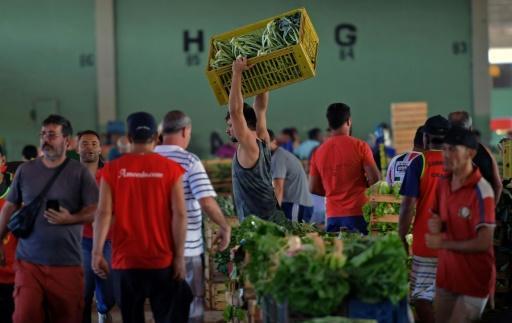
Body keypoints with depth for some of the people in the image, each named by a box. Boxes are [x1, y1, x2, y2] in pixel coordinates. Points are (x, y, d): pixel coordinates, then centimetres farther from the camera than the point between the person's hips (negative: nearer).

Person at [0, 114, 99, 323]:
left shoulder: (79, 172, 0)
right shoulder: (25, 170, 9)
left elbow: (96, 211, -2)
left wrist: (70, 219, -19)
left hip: (67, 264, -1)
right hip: (29, 261, 2)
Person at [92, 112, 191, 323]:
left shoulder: (113, 169, 0)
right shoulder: (170, 168, -1)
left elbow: (104, 213, -5)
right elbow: (180, 214, -5)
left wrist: (97, 253, -3)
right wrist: (179, 256, -2)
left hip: (125, 260, 1)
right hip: (163, 260, -1)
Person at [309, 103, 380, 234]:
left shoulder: (318, 152, 5)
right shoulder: (359, 146, -6)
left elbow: (313, 188, 10)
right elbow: (374, 178, -10)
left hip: (333, 216, 4)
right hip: (358, 213, -4)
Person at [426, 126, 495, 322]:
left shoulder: (480, 191, -19)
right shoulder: (443, 185, 4)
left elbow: (484, 242, -23)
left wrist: (443, 244, -14)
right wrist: (436, 226, -6)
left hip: (474, 279, -7)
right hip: (446, 274, 7)